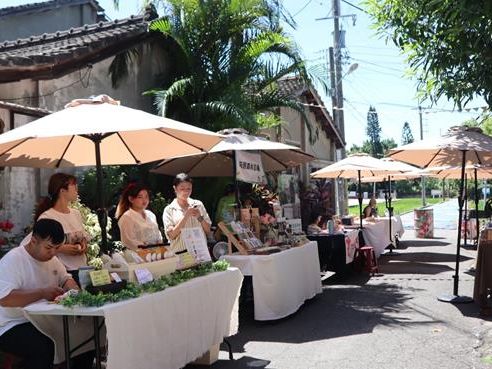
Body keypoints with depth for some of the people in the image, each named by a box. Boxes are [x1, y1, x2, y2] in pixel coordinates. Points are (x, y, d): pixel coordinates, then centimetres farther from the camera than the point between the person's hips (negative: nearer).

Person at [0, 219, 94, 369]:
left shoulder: (51, 258, 9)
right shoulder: (12, 260, -15)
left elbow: (65, 278, 19)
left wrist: (74, 290, -4)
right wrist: (42, 293, -29)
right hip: (13, 326, -7)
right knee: (44, 347, -35)